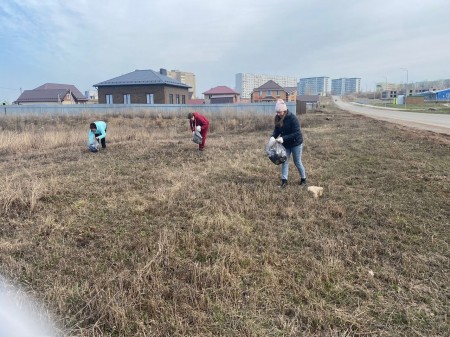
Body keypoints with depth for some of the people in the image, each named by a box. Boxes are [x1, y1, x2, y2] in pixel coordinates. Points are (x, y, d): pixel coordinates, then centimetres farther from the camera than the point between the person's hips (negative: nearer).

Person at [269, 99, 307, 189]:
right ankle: (284, 180, 9)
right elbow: (276, 129, 3)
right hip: (285, 144, 5)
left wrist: (283, 138, -33)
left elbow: (296, 133, -27)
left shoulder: (292, 118, -26)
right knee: (284, 161, 3)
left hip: (296, 143, -5)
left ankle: (303, 179, 27)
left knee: (297, 162, 7)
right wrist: (273, 137, -19)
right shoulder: (278, 118, -7)